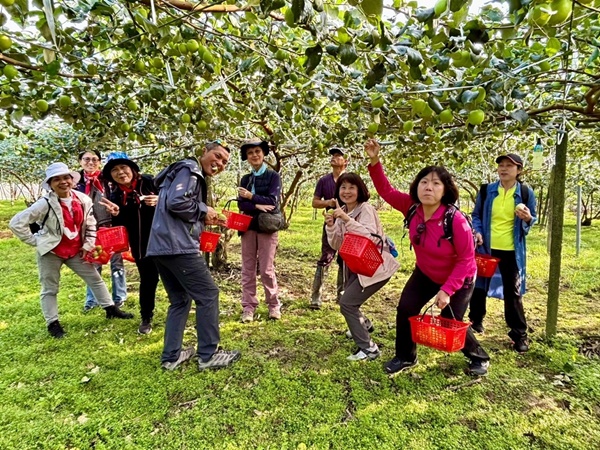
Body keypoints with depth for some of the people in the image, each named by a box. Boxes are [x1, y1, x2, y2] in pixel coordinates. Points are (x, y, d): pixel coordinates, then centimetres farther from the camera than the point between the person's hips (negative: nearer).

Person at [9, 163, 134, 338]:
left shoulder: (84, 200, -6)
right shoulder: (45, 204, -19)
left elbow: (90, 225, 6)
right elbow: (17, 223, -16)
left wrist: (88, 246, 1)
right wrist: (35, 241, -13)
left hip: (76, 251, 4)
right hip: (51, 252, -4)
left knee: (95, 279, 9)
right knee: (50, 289, 7)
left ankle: (111, 309, 22)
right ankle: (53, 323, 22)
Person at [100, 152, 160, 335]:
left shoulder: (150, 182, -8)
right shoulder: (115, 196, 0)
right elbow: (119, 227, 1)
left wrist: (160, 201, -21)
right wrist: (116, 215, -18)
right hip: (140, 244, 2)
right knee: (148, 279, 10)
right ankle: (146, 318, 27)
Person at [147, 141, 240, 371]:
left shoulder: (193, 175, 24)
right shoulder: (189, 169, -6)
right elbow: (175, 202, -21)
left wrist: (203, 220, 13)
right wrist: (204, 210, -7)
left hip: (163, 245, 11)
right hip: (177, 246, -11)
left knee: (180, 299, 16)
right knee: (208, 294, -2)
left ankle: (171, 356, 22)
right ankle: (208, 355, 7)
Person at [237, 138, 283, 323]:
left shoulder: (273, 176, 0)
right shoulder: (245, 179, 12)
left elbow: (272, 201, -12)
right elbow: (241, 204, 1)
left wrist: (251, 197, -8)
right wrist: (257, 206, -16)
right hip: (248, 227, 4)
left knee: (266, 269, -1)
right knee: (248, 269, 6)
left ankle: (274, 305, 16)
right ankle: (248, 307, 14)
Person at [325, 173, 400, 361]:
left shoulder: (366, 209, -17)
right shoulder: (342, 212, 4)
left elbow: (370, 237, -32)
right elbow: (336, 245, 1)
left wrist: (347, 219, -37)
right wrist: (330, 226, -16)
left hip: (376, 266, -8)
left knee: (347, 303, -14)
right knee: (348, 302, 19)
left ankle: (368, 348, -3)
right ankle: (364, 326, 50)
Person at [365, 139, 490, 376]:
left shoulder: (456, 221, -34)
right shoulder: (411, 207, -20)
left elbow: (466, 259, -25)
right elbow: (386, 190, -12)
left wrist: (447, 290, -27)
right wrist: (375, 161, -26)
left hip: (459, 279, -5)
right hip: (425, 274, 5)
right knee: (405, 310, -4)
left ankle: (479, 358, 33)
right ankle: (406, 357, 20)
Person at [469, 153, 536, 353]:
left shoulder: (526, 193, -4)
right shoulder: (487, 190, -1)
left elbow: (532, 219, 6)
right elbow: (476, 215, 7)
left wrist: (527, 219, -17)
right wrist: (477, 232, -11)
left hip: (512, 251, -1)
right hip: (486, 247, 2)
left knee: (513, 292, 6)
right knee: (479, 286, 12)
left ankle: (519, 334, 21)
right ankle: (476, 322, 32)